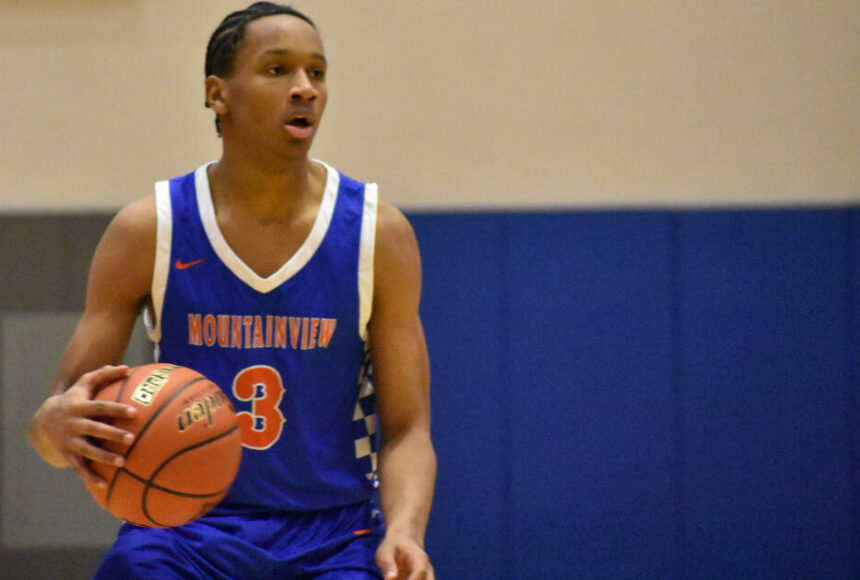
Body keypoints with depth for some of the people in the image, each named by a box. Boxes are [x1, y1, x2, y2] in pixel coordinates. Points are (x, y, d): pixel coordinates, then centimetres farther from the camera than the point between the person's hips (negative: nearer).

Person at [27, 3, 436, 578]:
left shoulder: (378, 233, -3)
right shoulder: (147, 231, -4)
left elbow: (406, 429, -2)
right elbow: (66, 408, -3)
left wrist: (404, 531, -22)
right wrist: (56, 424, -28)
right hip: (185, 530, 0)